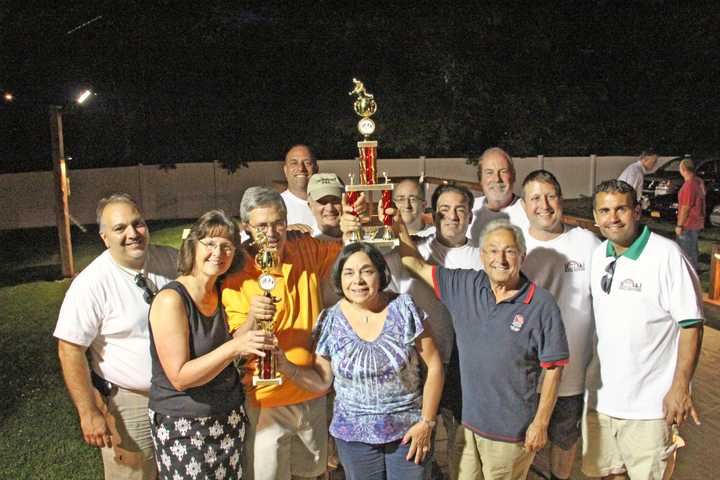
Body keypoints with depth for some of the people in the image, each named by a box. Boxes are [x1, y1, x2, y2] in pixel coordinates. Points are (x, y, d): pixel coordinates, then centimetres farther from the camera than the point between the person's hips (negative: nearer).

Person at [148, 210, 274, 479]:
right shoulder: (171, 300, -17)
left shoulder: (223, 292, 2)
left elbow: (232, 351, 5)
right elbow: (179, 377, -21)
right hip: (182, 424, -6)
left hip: (230, 416, 6)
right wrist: (233, 348, -31)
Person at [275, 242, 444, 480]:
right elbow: (321, 380, 2)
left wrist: (427, 422, -7)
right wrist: (285, 365, -14)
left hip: (409, 431, -1)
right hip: (354, 436, 1)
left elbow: (434, 366, -5)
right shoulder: (330, 320, -5)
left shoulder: (405, 309, -10)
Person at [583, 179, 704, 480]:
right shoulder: (597, 256, 3)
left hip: (649, 401, -6)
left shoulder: (667, 255, -16)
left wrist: (680, 387, -15)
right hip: (601, 393, 6)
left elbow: (690, 324, -13)